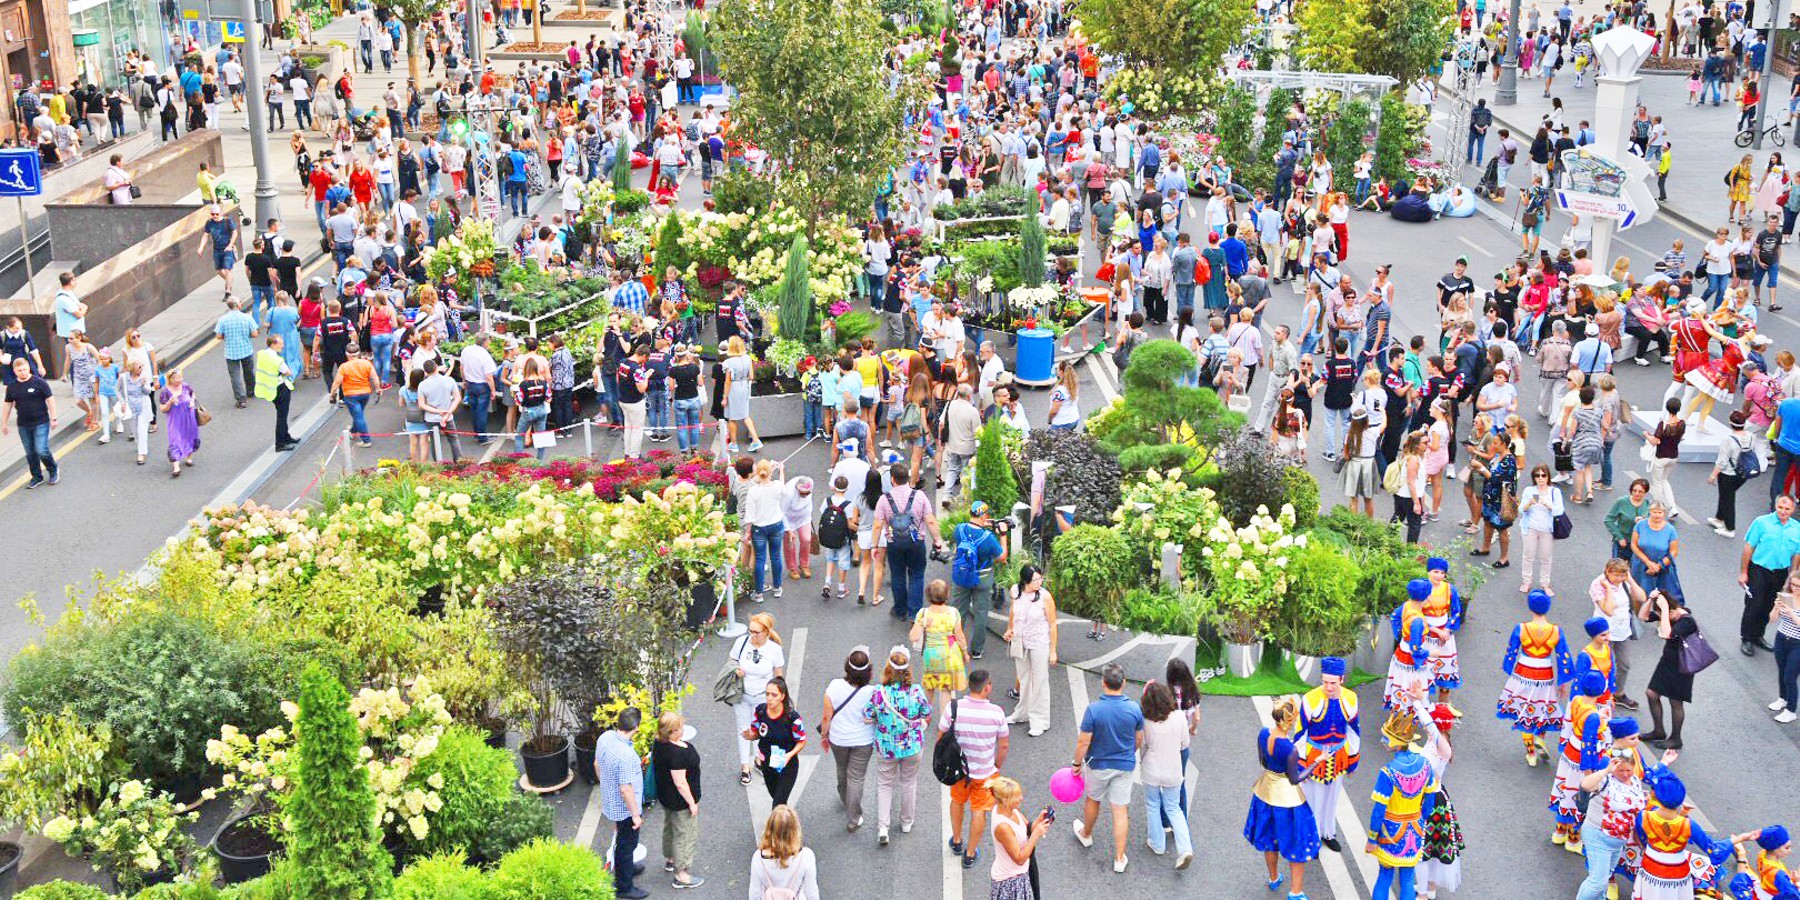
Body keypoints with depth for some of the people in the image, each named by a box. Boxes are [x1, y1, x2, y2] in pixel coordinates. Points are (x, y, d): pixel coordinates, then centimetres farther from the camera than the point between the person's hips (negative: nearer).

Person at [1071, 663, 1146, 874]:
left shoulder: (1093, 709, -23)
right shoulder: (1134, 708, -13)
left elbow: (1084, 742, -17)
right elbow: (1139, 740, 1)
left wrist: (1077, 763, -1)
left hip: (1098, 765, -2)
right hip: (1125, 766, 2)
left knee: (1093, 800, 24)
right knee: (1121, 810, 8)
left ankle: (1086, 834, 49)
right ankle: (1119, 858, 12)